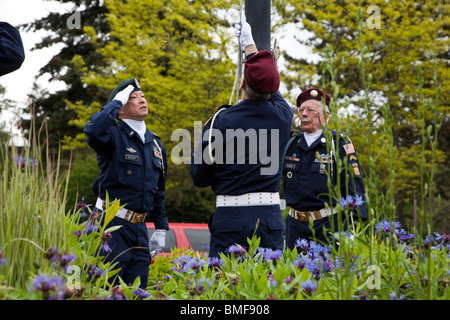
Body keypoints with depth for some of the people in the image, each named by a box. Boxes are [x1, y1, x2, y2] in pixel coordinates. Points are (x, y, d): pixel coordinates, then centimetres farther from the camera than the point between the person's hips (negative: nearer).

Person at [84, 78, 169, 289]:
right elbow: (93, 131, -31)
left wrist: (161, 228, 18)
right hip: (112, 224, -7)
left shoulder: (155, 143, 16)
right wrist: (116, 101, -17)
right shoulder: (114, 135, -5)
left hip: (139, 228, 7)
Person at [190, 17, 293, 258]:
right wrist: (249, 44, 39)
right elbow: (270, 89, 26)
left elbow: (199, 178, -2)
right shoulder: (282, 116, 2)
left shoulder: (221, 121, -7)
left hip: (229, 218, -3)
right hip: (270, 217, 3)